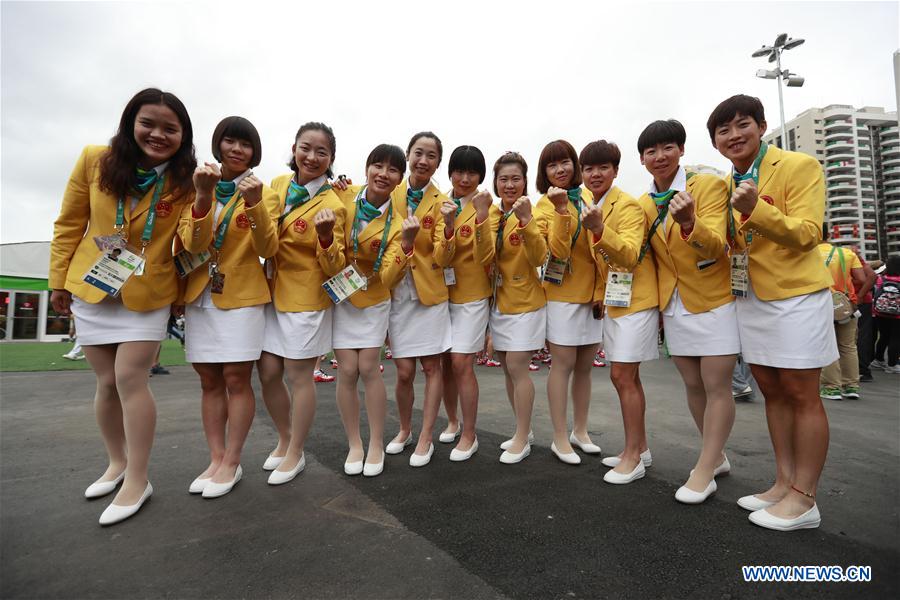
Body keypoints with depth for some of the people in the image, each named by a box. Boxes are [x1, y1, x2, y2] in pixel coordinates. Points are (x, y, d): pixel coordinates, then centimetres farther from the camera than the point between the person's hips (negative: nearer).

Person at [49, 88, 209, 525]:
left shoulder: (185, 180, -9)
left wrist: (203, 199, -36)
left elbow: (194, 243, -21)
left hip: (148, 296, -2)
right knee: (108, 383, 10)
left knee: (130, 380, -7)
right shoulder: (94, 161, -6)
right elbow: (68, 225, 3)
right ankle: (117, 463, 30)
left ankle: (138, 481, 7)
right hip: (90, 291, 3)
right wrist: (59, 281, 5)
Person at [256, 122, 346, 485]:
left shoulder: (332, 205, -13)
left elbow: (334, 267, -15)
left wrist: (325, 237, -31)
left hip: (306, 299, -6)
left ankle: (295, 454, 24)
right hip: (272, 292, 6)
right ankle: (285, 439, 33)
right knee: (268, 373, 10)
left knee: (298, 376, 5)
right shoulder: (278, 185, 5)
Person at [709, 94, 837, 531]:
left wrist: (756, 209, -31)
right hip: (750, 297, 6)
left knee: (800, 393, -1)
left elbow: (808, 234, -15)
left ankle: (803, 499, 10)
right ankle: (784, 483, 22)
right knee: (771, 391, 11)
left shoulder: (799, 166, -7)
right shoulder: (723, 185, 10)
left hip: (797, 294, -6)